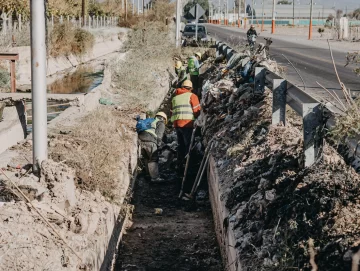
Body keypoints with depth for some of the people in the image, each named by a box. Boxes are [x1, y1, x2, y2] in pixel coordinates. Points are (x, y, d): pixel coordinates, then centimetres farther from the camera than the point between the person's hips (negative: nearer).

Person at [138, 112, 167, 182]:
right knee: (153, 159, 0)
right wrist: (158, 145, 9)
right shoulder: (161, 124, 12)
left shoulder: (151, 121, 32)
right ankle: (154, 177, 0)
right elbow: (159, 136, -3)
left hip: (142, 141, 7)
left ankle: (150, 174, 32)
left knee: (146, 159, 21)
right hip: (150, 141, -7)